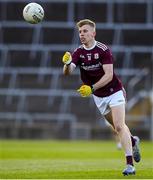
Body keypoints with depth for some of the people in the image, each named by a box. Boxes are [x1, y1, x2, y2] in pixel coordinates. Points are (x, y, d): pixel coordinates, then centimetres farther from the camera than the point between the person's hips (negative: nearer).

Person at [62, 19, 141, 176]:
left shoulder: (103, 50, -20)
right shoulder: (78, 52, -6)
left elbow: (109, 75, -25)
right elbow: (67, 72, -20)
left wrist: (92, 88, -35)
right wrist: (67, 63, -43)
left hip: (114, 91, -5)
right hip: (98, 97, 5)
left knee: (119, 126, -17)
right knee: (116, 127, 15)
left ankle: (130, 165, -19)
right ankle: (133, 142, 45)